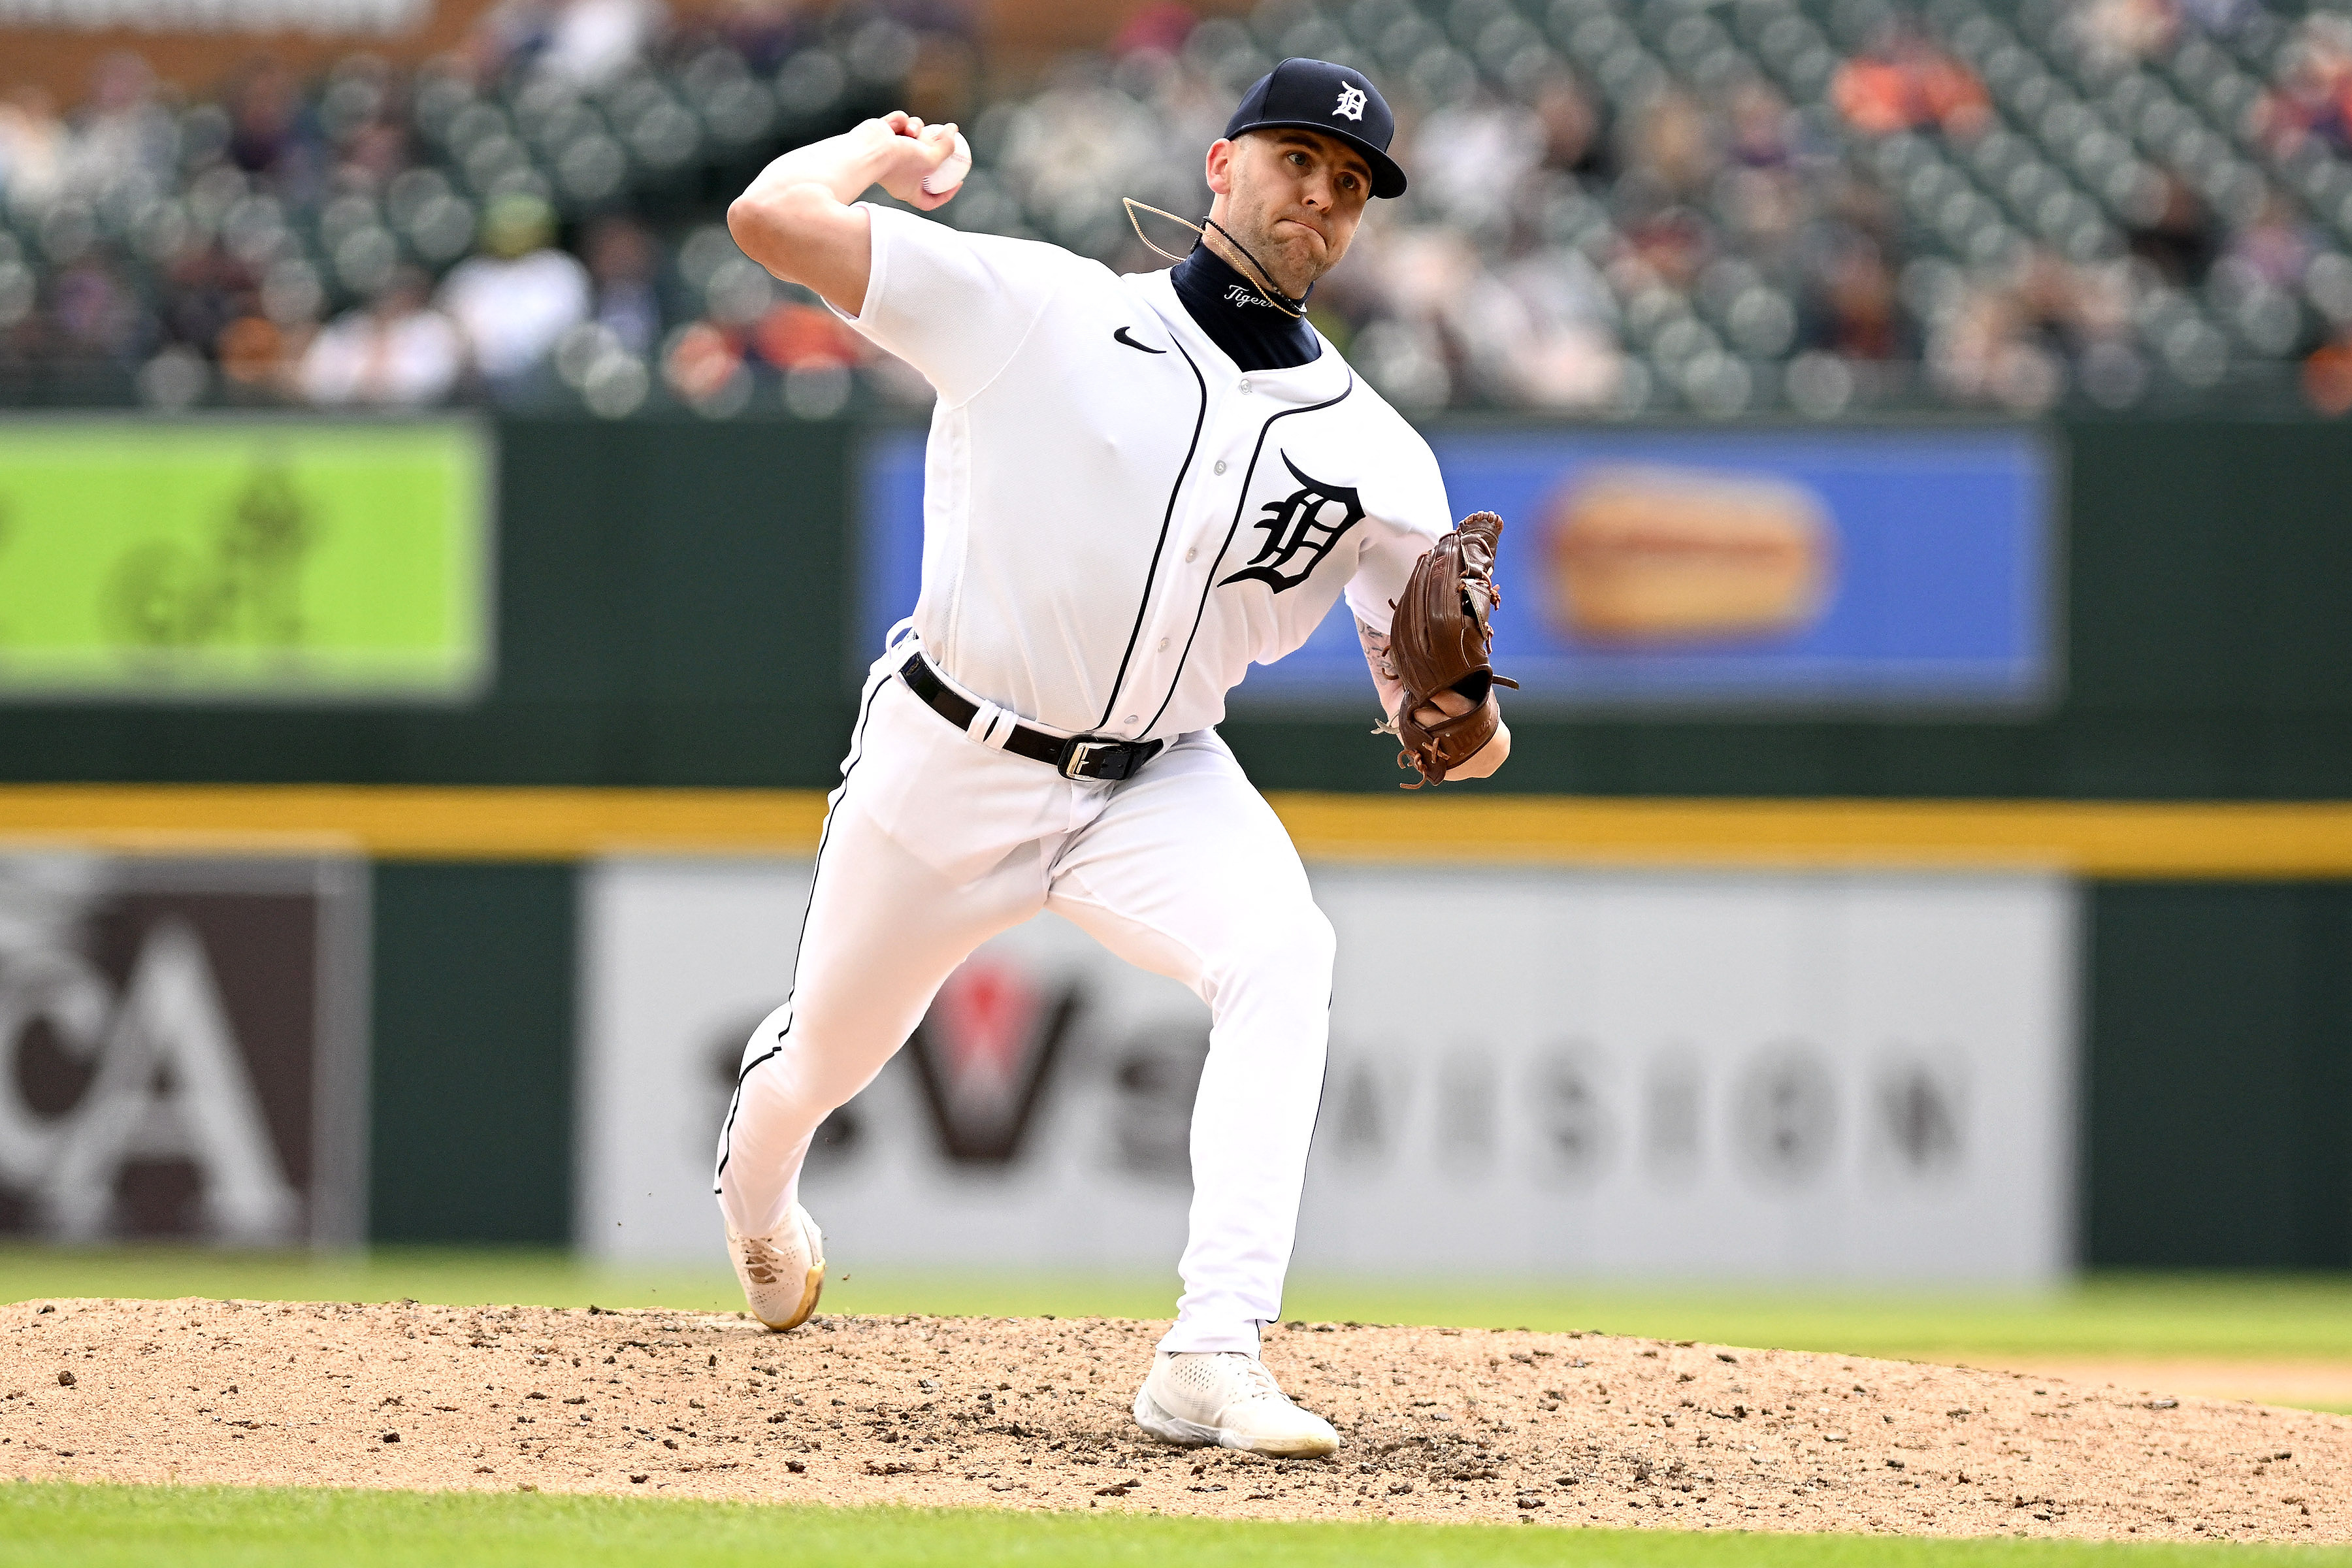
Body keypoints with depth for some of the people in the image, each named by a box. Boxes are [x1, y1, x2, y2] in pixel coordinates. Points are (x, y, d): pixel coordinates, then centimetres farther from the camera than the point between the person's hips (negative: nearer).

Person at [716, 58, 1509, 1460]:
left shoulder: (1380, 461, -5)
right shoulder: (1040, 313, -13)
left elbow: (1438, 722, -5)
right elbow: (772, 216, -18)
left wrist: (1458, 721, -28)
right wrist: (890, 152, 0)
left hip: (1158, 782, 1)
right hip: (949, 764, -1)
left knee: (1282, 953, -30)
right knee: (829, 1048, 17)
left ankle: (1213, 1359, -36)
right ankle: (756, 1193, 57)